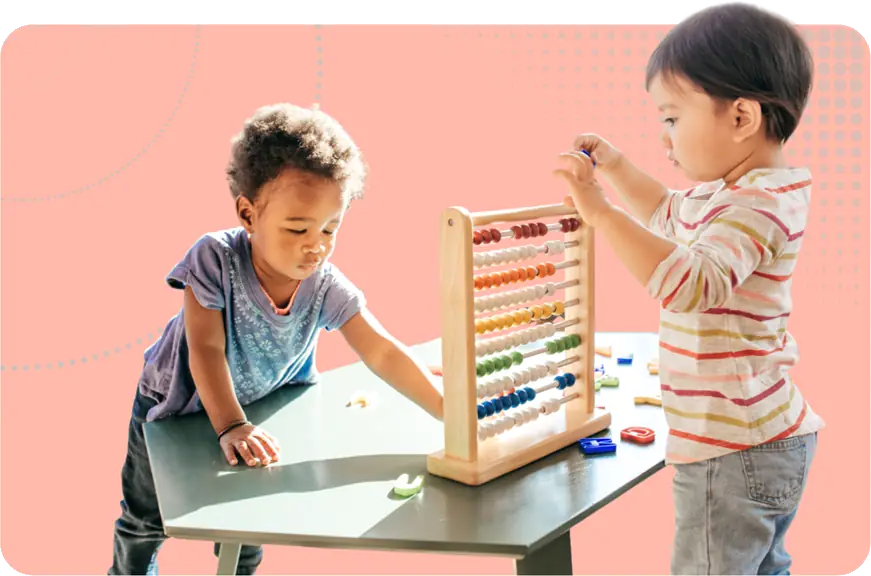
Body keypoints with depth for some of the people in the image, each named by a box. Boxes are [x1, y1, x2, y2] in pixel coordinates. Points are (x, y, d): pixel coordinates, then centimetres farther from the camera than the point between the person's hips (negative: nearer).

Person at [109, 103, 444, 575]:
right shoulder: (216, 258, -35)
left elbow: (382, 353, -28)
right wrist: (230, 427, -41)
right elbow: (206, 350, -34)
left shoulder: (326, 287, -26)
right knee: (145, 521, 19)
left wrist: (448, 411, -36)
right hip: (176, 405, -2)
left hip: (260, 408, 2)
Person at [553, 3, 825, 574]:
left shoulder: (758, 205, -23)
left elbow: (689, 281, -39)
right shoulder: (731, 192, 9)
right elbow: (669, 215, 28)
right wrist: (616, 168, 16)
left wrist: (600, 210, -39)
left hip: (733, 452, -10)